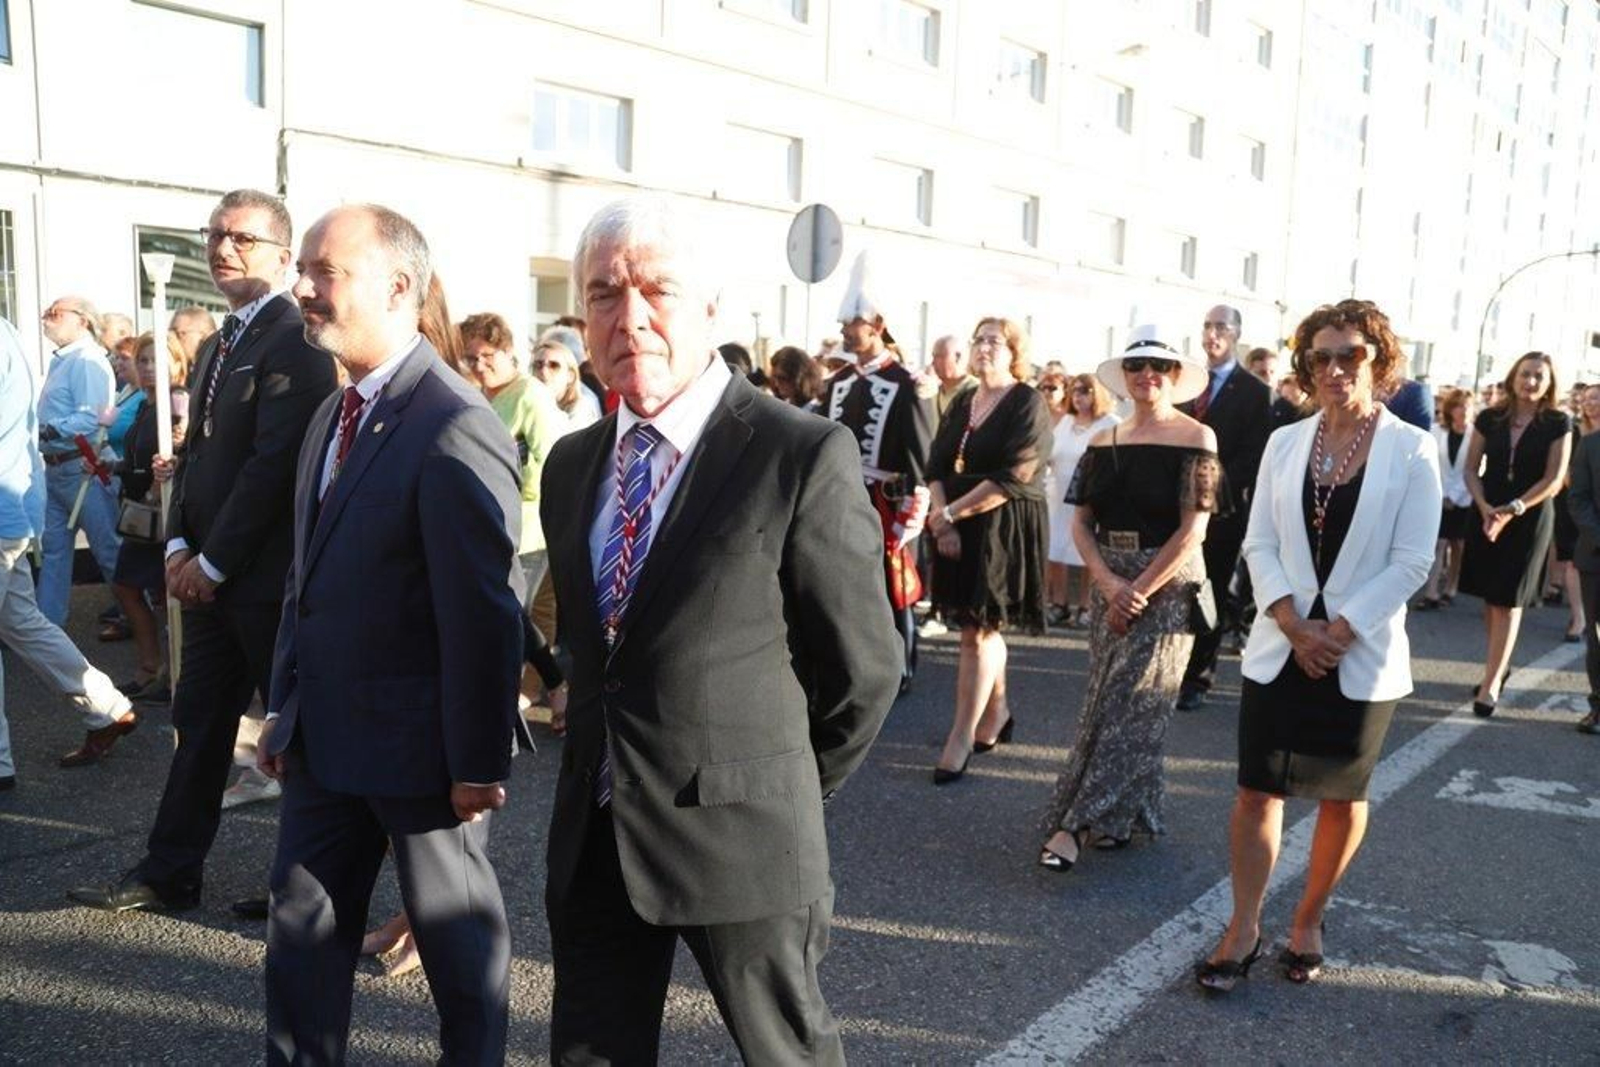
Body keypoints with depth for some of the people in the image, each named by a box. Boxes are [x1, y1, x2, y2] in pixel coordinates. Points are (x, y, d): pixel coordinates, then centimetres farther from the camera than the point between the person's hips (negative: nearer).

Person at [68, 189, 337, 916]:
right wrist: (180, 545, 3)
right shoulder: (217, 346, 16)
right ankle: (169, 875, 24)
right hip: (209, 573, 9)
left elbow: (273, 462, -20)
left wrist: (211, 562, -15)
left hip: (267, 575, -8)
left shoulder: (293, 339, -14)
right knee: (199, 722, 14)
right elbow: (197, 452, 16)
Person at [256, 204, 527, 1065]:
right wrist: (283, 706, 11)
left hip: (416, 743, -8)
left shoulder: (456, 431, -21)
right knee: (301, 929, 18)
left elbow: (484, 612, -21)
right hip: (324, 736, 8)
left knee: (454, 931, 13)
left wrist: (479, 761, -17)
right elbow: (306, 576, 13)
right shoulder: (331, 416, 8)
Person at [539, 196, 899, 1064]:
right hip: (591, 838, 5)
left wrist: (787, 791, 4)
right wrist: (611, 774, 15)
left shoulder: (805, 457, -15)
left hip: (741, 840, -5)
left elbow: (863, 667, -8)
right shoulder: (572, 463, 6)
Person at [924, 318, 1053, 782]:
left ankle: (961, 738, -1)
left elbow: (1013, 478, -18)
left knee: (979, 631, -7)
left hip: (1007, 529, -7)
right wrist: (942, 519, -11)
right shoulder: (962, 404, 12)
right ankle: (997, 714, 31)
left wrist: (951, 513, -16)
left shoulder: (1028, 404, -9)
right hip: (959, 529, 7)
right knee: (983, 626, 15)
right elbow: (937, 465, 6)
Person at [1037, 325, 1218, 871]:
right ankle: (1125, 814, 24)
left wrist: (1139, 591, -14)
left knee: (1129, 702, -6)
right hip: (1109, 583, 5)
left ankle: (1075, 824, -6)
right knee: (1110, 698, 10)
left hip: (1167, 584, -5)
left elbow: (1192, 529, -11)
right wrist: (1108, 583, -11)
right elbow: (1081, 522, 5)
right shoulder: (1103, 442, 8)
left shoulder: (1196, 438, -5)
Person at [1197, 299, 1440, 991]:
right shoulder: (1285, 443, 3)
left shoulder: (1412, 450, -5)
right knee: (1257, 791, 3)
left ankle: (1309, 922, 30)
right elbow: (1259, 545, 1)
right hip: (1280, 650, 2)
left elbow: (1411, 562, -9)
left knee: (1342, 797, 12)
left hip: (1361, 657, -2)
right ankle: (1243, 930, 15)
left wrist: (1338, 632, -15)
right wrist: (1294, 627, -12)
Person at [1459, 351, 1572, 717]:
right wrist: (1485, 508, -14)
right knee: (1490, 597, 8)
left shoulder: (1558, 424, -3)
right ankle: (1500, 664, 25)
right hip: (1487, 515, 3)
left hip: (1529, 519, -3)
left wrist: (1511, 510, -18)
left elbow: (1553, 480, -8)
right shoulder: (1489, 419, 2)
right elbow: (1471, 469, 3)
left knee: (1508, 600, -4)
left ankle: (1491, 683, -4)